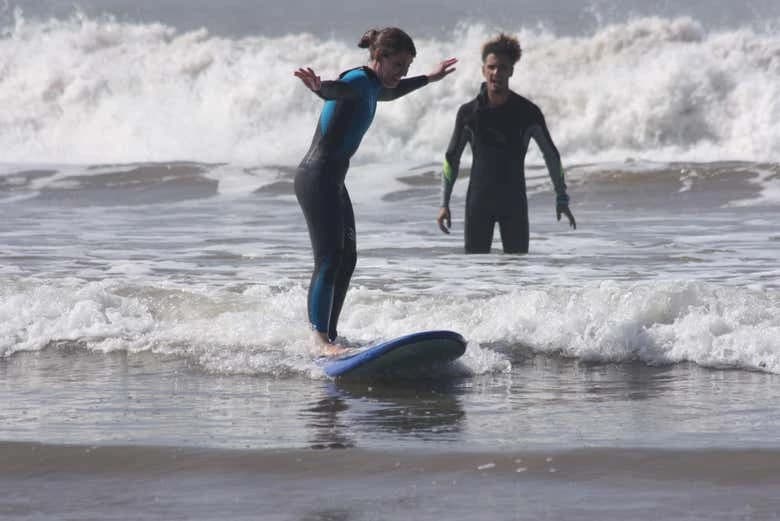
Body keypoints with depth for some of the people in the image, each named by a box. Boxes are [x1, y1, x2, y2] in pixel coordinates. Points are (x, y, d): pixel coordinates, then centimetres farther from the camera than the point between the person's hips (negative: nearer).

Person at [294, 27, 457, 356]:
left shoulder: (371, 87, 17)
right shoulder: (359, 80, -13)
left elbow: (389, 93, 42)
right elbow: (336, 89, -37)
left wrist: (429, 79, 55)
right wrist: (319, 87, -61)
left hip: (332, 181, 11)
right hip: (317, 178, -11)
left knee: (347, 260, 13)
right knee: (329, 260, -16)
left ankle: (329, 336, 19)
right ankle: (320, 340, -19)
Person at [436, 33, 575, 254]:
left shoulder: (528, 112, -4)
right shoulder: (468, 113, -3)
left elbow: (551, 155, 6)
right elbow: (452, 158, 7)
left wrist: (562, 199, 7)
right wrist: (444, 203, 4)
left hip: (514, 202, 0)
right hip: (478, 202, 0)